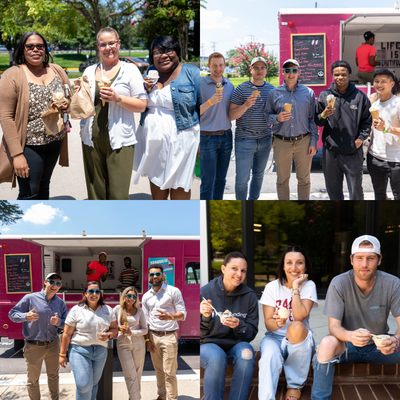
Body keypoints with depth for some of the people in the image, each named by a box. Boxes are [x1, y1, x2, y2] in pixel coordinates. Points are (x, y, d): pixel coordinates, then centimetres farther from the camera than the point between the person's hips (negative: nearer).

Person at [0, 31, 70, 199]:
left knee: (43, 187, 18)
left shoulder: (57, 70, 4)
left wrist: (67, 103, -10)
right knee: (29, 194, 0)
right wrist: (16, 154, -19)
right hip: (28, 146, -5)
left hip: (55, 142, 5)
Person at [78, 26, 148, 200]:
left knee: (118, 194, -5)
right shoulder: (89, 71, 13)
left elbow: (142, 105, -3)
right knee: (95, 192, 10)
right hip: (92, 139, 4)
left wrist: (117, 98, -17)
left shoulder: (130, 70, 1)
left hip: (119, 141, -4)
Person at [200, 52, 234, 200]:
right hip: (207, 138, -5)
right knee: (208, 181, -3)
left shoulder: (230, 85, 8)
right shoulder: (201, 84, -7)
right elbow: (197, 112, -12)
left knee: (221, 179, 11)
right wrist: (210, 101, -25)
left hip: (226, 137, 5)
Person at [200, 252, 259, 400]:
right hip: (208, 344, -2)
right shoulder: (205, 292, -8)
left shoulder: (249, 296, -3)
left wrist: (239, 326, -23)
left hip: (236, 344, 2)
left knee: (246, 354, -31)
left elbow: (252, 333, -1)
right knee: (217, 357, -35)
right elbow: (200, 333, -6)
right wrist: (205, 317, -27)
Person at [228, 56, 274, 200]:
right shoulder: (241, 89, -6)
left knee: (259, 174, 15)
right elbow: (231, 115, -8)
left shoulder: (272, 89, 7)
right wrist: (246, 105, -24)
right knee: (242, 177, -1)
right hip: (245, 139, -4)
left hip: (265, 140, 4)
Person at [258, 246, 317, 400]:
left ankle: (295, 385, -16)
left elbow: (299, 316, -21)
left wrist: (295, 287, -20)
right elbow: (268, 323, -9)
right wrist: (277, 322, -32)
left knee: (296, 327, -36)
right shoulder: (272, 287, -3)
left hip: (299, 340, 0)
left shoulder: (308, 285, -5)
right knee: (270, 354, -35)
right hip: (275, 337, 0)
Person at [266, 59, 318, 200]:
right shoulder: (275, 93, 2)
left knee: (304, 179, 10)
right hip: (281, 142, 0)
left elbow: (312, 119, 4)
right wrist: (277, 118, -16)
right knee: (282, 179, 9)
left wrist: (313, 142, -2)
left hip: (303, 142, 0)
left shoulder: (308, 93, 3)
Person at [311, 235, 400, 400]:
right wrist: (350, 336, -45)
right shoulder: (339, 284, -17)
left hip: (379, 346, 2)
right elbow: (334, 326, -20)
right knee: (327, 343, -34)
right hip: (348, 344, -2)